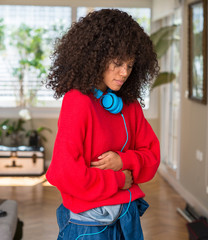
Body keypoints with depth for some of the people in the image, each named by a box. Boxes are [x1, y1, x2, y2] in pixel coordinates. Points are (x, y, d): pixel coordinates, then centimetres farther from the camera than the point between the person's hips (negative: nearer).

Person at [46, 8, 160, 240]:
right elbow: (64, 173, -21)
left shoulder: (129, 103, 4)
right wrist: (118, 180, -12)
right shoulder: (77, 101, -16)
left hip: (127, 216, 6)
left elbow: (151, 155, 8)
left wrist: (124, 161, -12)